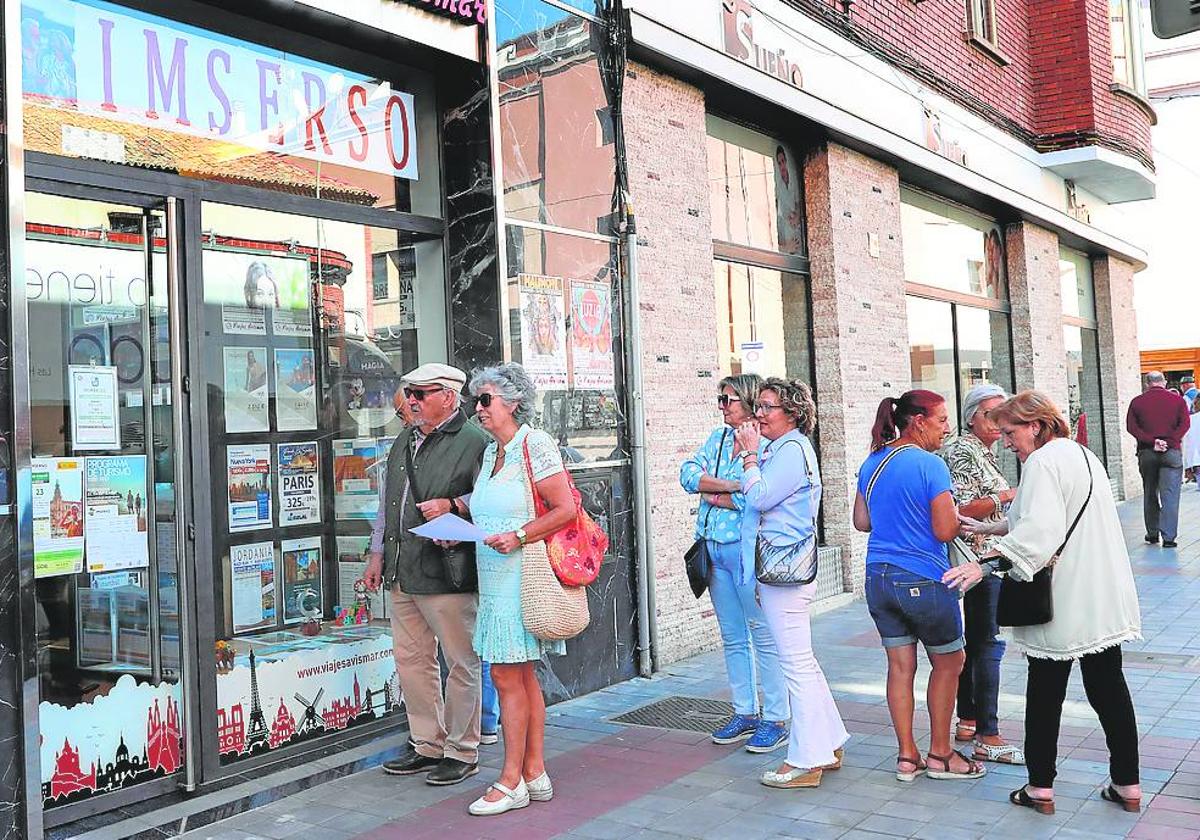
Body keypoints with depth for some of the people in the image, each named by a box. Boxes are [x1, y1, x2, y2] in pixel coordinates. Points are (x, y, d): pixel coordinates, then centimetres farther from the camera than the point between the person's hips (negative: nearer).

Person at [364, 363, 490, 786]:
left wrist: (452, 505, -20)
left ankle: (462, 752, 14)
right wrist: (378, 553, 21)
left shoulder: (474, 441, -8)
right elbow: (388, 500, 23)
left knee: (461, 663, 2)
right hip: (403, 573, 8)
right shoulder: (405, 440, 17)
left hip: (448, 574, -8)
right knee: (411, 659, 14)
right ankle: (428, 746, 27)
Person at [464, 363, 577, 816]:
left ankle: (511, 782, 4)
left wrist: (517, 537, -21)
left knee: (507, 676, -5)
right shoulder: (491, 452, 16)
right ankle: (535, 774, 19)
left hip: (521, 578, -9)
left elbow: (565, 509, -15)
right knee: (523, 676, 11)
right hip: (496, 581, 9)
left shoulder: (535, 444, -10)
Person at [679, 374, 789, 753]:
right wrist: (729, 486, -13)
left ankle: (775, 720, 9)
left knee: (764, 635, -1)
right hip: (715, 549, 8)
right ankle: (745, 713, 26)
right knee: (732, 637, 15)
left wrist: (712, 495, -9)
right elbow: (688, 473, 2)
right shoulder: (718, 437, 13)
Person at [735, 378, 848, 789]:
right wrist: (748, 454, 8)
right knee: (802, 661, 17)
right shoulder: (779, 448, 18)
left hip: (785, 568, -11)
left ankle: (806, 761, 3)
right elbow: (757, 499, 15)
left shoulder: (792, 449, -14)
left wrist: (750, 454, -9)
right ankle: (828, 745, 27)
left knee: (796, 663, -5)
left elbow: (759, 498, -20)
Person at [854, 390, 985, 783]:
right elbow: (945, 531, -17)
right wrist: (958, 515, 3)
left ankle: (906, 757, 18)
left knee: (900, 666, 12)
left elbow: (861, 521, 13)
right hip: (924, 581, -6)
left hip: (879, 579, 6)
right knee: (948, 663, 12)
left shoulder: (871, 463, 7)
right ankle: (940, 755, 20)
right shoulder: (931, 466, -15)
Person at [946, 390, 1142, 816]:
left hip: (1063, 601, -8)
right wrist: (992, 527, 23)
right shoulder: (1084, 454, 14)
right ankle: (1127, 785, 20)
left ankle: (1040, 788, 13)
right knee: (1109, 686, 14)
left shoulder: (1042, 462, -16)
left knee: (1045, 692, 5)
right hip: (1105, 597, 8)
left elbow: (1039, 530, -30)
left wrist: (988, 563, -35)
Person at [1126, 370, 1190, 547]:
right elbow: (1185, 424, -7)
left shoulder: (1137, 402, 5)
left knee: (1150, 495, 14)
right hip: (1171, 452, -1)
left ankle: (1152, 534, 19)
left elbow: (1131, 426, -5)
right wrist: (1169, 442, -13)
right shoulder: (1177, 400, 4)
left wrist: (1151, 441, -11)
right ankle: (1168, 537, -9)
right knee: (1170, 496, -3)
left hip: (1146, 453, 1)